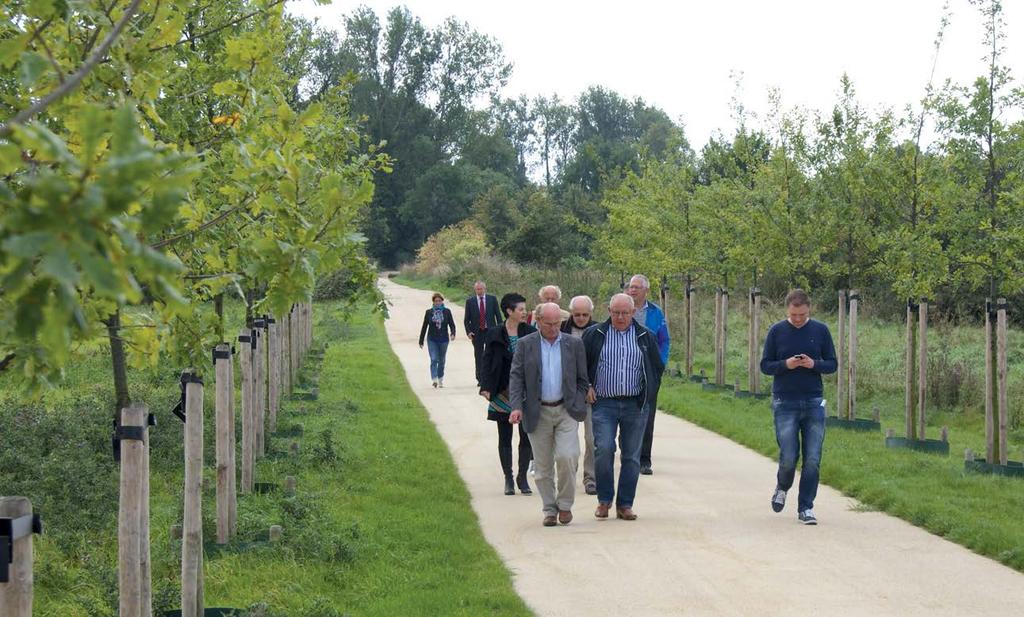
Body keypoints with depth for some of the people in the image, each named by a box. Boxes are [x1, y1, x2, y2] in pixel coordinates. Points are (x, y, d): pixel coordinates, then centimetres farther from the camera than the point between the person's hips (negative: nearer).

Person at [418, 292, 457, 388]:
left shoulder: (447, 311, 3)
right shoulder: (429, 312, 4)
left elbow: (452, 324, 2)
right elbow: (424, 327, 8)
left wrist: (453, 333, -18)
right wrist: (421, 341, 8)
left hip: (443, 339, 1)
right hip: (432, 340, -1)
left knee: (441, 361, 9)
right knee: (434, 359, -14)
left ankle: (440, 381, 20)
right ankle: (434, 380, -21)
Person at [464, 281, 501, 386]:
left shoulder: (492, 299, 4)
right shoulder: (470, 301, 3)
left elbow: (498, 315, 6)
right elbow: (466, 319, 5)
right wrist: (468, 331, -6)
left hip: (490, 331, 0)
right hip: (477, 332, 0)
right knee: (478, 356, 4)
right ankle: (480, 379, 9)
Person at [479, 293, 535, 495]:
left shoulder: (531, 333, 1)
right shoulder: (495, 335, -1)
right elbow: (486, 362, 1)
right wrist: (485, 387, -9)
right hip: (502, 393, -1)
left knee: (526, 437, 2)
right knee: (505, 438, 6)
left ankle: (522, 478, 14)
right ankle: (508, 479, 16)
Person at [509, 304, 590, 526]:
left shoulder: (574, 344, 6)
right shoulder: (525, 345, 4)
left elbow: (582, 380, 9)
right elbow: (516, 377, 0)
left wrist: (578, 406, -2)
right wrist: (516, 407, -13)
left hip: (566, 410, -1)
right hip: (538, 413, 1)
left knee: (567, 456, -16)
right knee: (542, 466, 4)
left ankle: (565, 504, 3)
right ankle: (549, 510, 17)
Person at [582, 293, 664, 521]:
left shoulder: (646, 337, 9)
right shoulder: (594, 335, 5)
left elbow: (658, 367, 19)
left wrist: (649, 394, 10)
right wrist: (586, 388, 1)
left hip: (635, 405, 2)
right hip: (604, 403, -2)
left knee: (631, 456, 3)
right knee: (603, 449, -15)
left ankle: (625, 505, 11)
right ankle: (604, 499, 2)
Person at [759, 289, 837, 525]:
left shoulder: (820, 330, 4)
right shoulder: (777, 331, 1)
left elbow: (832, 364, 7)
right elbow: (765, 365, 3)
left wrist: (814, 364, -14)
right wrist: (786, 365, -16)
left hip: (814, 403, 1)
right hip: (785, 403, -1)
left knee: (812, 460, -1)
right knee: (788, 458, -5)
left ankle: (806, 508, 10)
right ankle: (782, 488, 27)